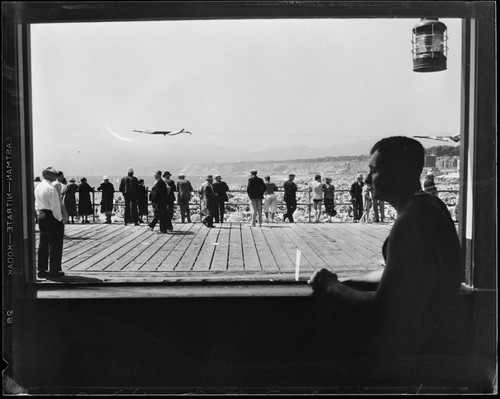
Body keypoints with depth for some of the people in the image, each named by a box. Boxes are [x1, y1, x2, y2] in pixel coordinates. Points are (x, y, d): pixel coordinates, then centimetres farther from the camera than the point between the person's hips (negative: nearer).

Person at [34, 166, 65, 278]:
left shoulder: (37, 187, 10)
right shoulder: (51, 189, -17)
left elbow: (36, 204, 15)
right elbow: (55, 207, -18)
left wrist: (40, 214, 20)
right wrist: (59, 218, -8)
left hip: (41, 217, 9)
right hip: (52, 218, -8)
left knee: (43, 244, 13)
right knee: (55, 245, 0)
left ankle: (42, 270, 18)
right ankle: (54, 271, 4)